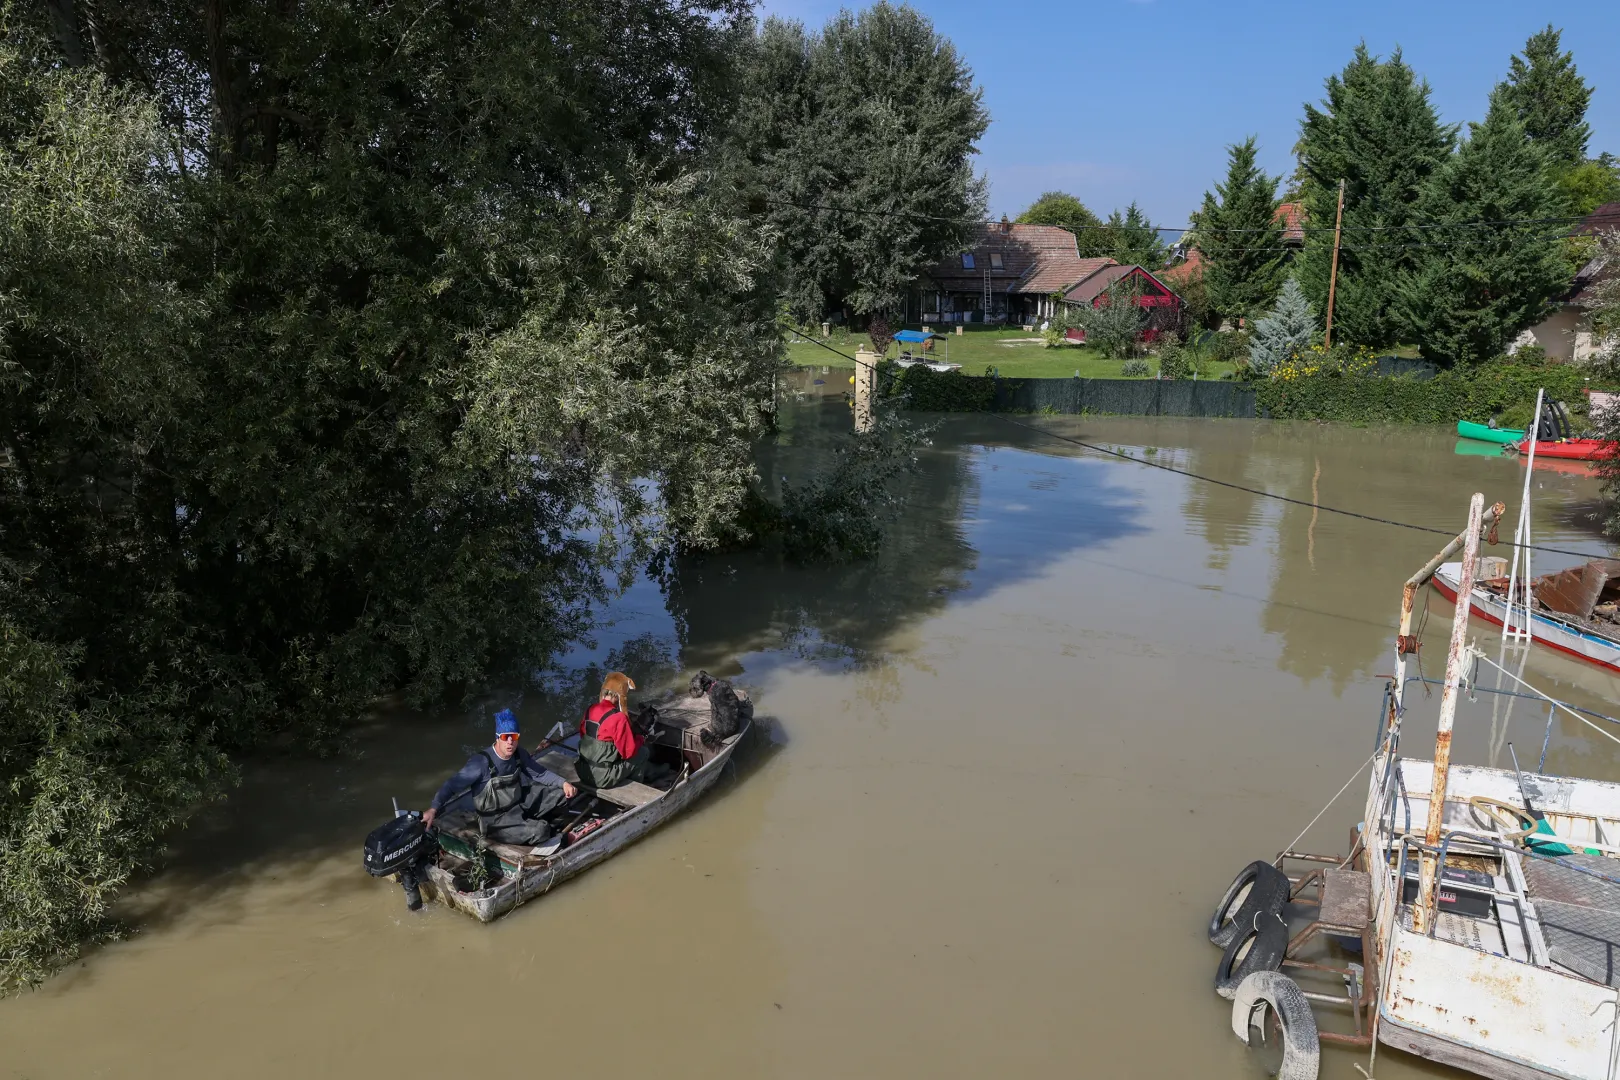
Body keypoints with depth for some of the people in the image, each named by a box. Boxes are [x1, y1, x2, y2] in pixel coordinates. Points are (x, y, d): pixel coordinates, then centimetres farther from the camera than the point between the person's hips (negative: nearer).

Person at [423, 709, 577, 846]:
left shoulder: (519, 755, -5)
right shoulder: (482, 762, -24)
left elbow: (540, 773, 8)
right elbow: (453, 785, -23)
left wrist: (564, 783, -4)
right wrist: (433, 809, -33)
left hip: (521, 803, 7)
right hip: (495, 817, -7)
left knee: (560, 792, 3)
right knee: (540, 832, -29)